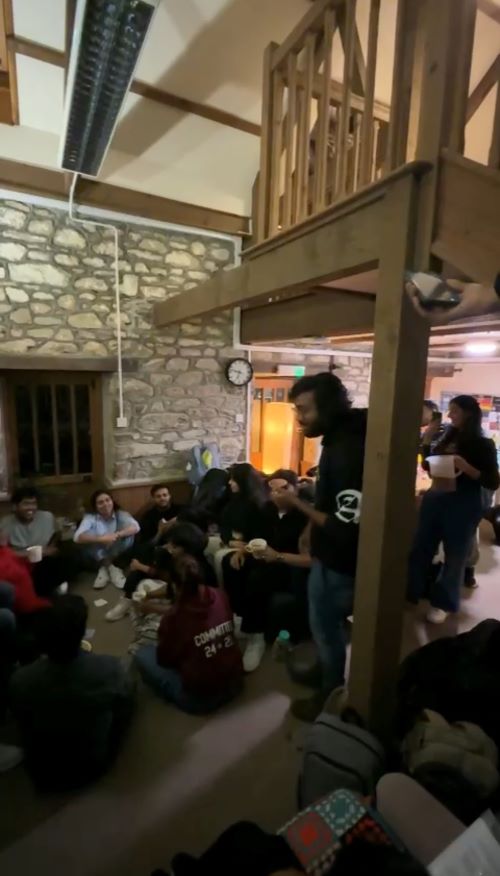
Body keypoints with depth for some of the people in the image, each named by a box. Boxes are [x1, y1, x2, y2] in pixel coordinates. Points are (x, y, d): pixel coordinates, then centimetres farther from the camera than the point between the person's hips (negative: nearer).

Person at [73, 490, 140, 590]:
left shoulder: (121, 514, -8)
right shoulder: (90, 518, -9)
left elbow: (135, 527, -27)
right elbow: (78, 537, -26)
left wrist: (116, 535, -43)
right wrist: (101, 539, -41)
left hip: (118, 556, 0)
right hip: (97, 558, 0)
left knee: (127, 531, -26)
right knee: (89, 534, -25)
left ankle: (109, 566, -15)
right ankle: (107, 565, -17)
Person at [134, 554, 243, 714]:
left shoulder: (174, 618, -25)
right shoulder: (219, 596, -10)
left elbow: (164, 659, -6)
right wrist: (156, 608, 18)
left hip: (200, 699, -5)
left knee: (143, 654, 7)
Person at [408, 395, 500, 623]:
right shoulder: (447, 437, 6)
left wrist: (466, 467, -24)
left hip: (463, 505, -5)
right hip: (434, 498, 5)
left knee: (455, 555, 9)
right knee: (421, 547, 11)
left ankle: (443, 603, 26)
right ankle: (411, 591, 27)